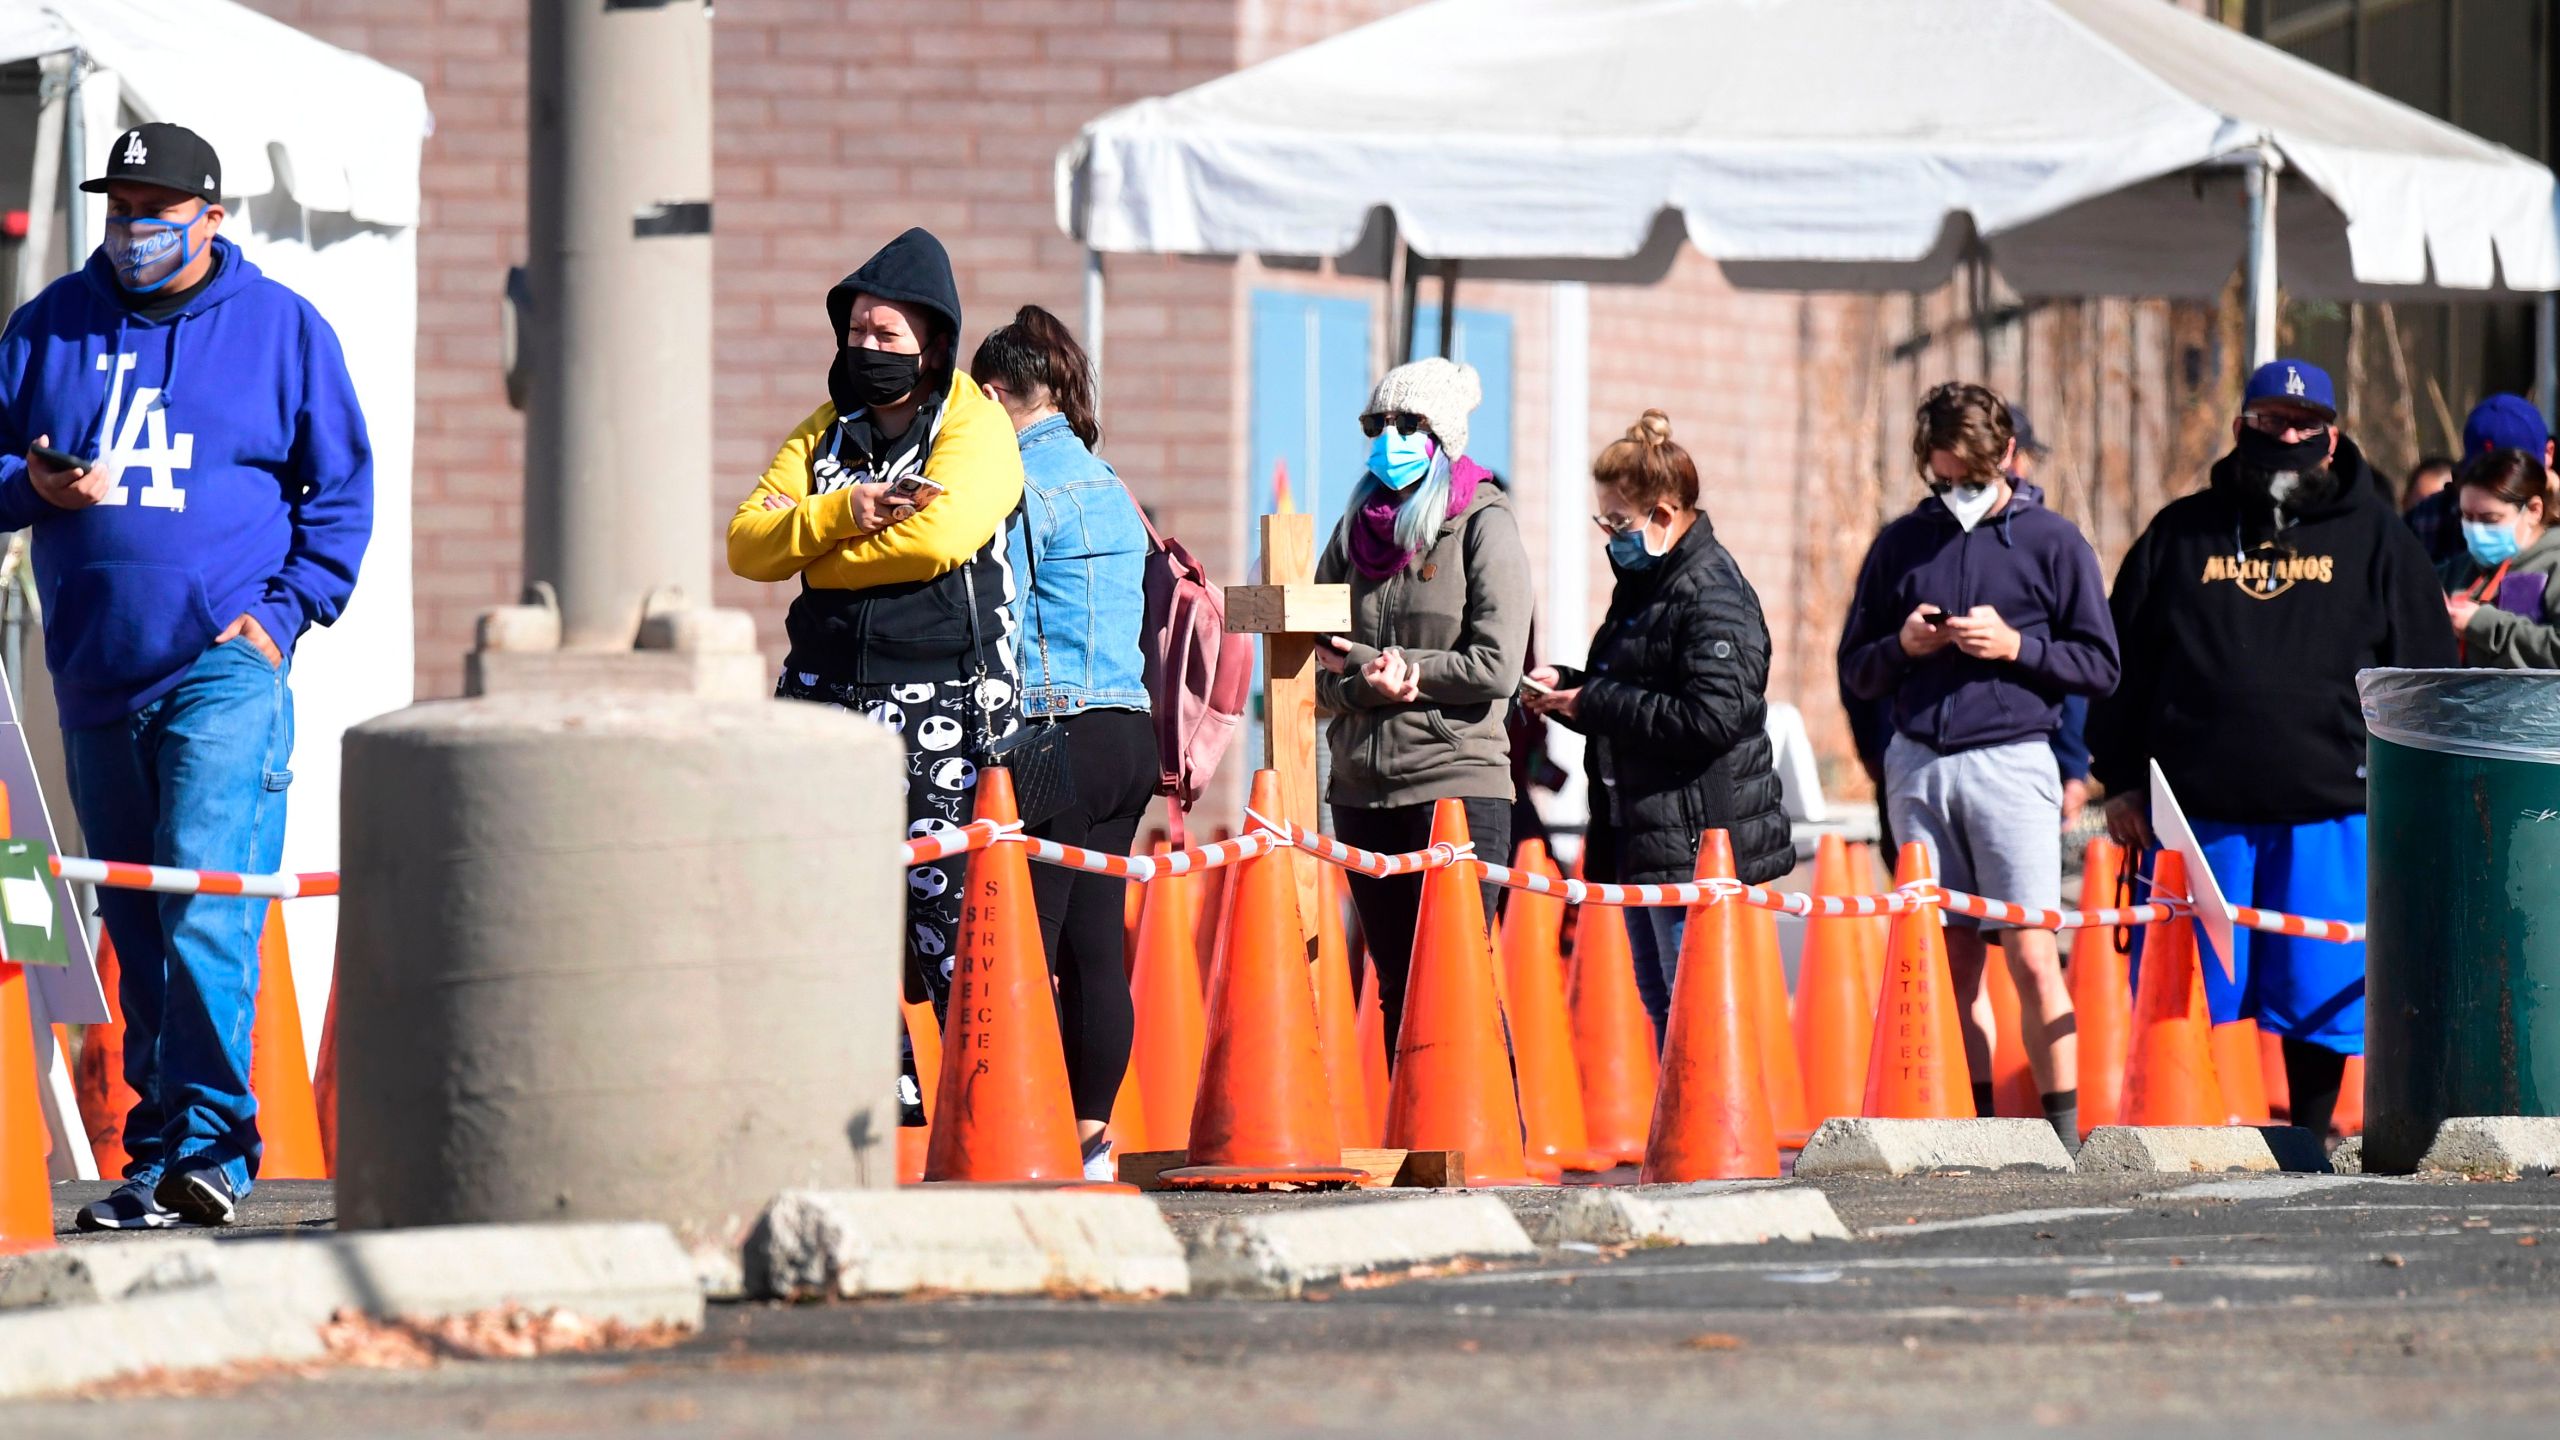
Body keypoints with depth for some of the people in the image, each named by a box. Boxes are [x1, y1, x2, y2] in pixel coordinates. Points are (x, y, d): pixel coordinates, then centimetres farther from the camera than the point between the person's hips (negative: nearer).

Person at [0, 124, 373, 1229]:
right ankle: (157, 1155, 12)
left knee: (207, 915, -17)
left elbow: (342, 489, 7)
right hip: (96, 676, 4)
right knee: (133, 930, 8)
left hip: (225, 669, -4)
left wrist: (285, 611, -4)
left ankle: (209, 1148, -20)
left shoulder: (282, 328, 5)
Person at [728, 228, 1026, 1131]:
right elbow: (749, 542, 5)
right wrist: (839, 514, -13)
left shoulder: (975, 428, -1)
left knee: (948, 905, -10)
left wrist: (820, 557, -6)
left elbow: (937, 535, -19)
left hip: (940, 695, -6)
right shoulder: (826, 431, 17)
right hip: (828, 692, 6)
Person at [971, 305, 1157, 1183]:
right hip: (1129, 734, 9)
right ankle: (1091, 1139, 9)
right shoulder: (1109, 487, 18)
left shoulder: (1018, 482, -8)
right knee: (1094, 945, 9)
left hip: (1057, 736, -9)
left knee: (1023, 948, -7)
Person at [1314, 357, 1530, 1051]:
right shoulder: (1356, 530, 13)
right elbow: (1315, 670, 10)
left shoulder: (1483, 526, -2)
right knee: (1396, 987, 8)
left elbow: (1495, 667, -11)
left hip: (1456, 780, -6)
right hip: (1362, 786, 6)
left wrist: (1360, 656, -7)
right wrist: (1369, 682, -14)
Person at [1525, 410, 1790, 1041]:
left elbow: (1712, 717, -25)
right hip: (1642, 836, 10)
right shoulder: (1643, 584, 16)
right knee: (1661, 1009, 14)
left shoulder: (1713, 594, -15)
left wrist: (1593, 702, -19)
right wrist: (1568, 686, 6)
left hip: (1696, 841, -10)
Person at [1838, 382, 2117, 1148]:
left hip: (2010, 761, -4)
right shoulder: (1902, 545, 13)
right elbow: (1854, 669, 18)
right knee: (1950, 959, 3)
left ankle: (2063, 1132, -7)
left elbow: (2100, 666, 3)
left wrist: (2015, 646, -11)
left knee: (2031, 954, -10)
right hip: (1917, 764, 4)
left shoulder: (2052, 542, 4)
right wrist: (1902, 646, -3)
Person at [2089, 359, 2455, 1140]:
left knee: (2317, 995, 0)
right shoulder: (2181, 533, 11)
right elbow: (2122, 665, 13)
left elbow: (2424, 675, 10)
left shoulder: (2374, 539, 9)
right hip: (2196, 811, 1)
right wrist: (2121, 781, 6)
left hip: (2328, 816, -1)